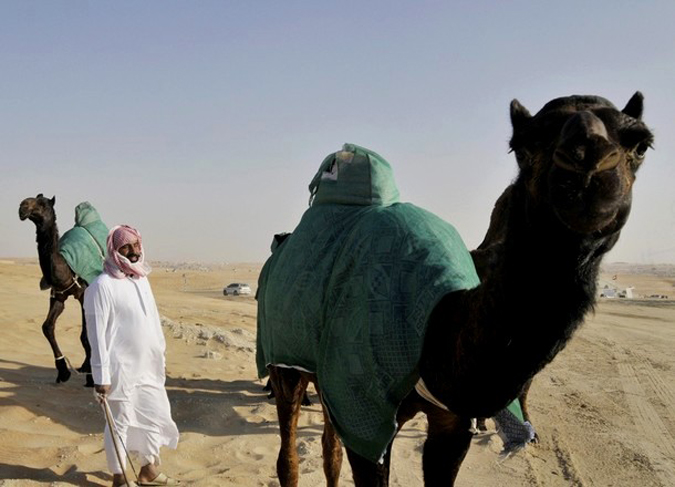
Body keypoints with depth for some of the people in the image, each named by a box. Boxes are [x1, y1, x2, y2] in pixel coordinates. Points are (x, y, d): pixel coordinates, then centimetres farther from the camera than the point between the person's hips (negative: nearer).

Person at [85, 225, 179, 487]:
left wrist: (161, 356, 17)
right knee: (120, 422, 4)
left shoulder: (142, 279, 8)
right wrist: (101, 376, -18)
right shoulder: (102, 286, -15)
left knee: (157, 416, 16)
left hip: (148, 367, 8)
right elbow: (97, 333, -17)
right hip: (121, 369, -8)